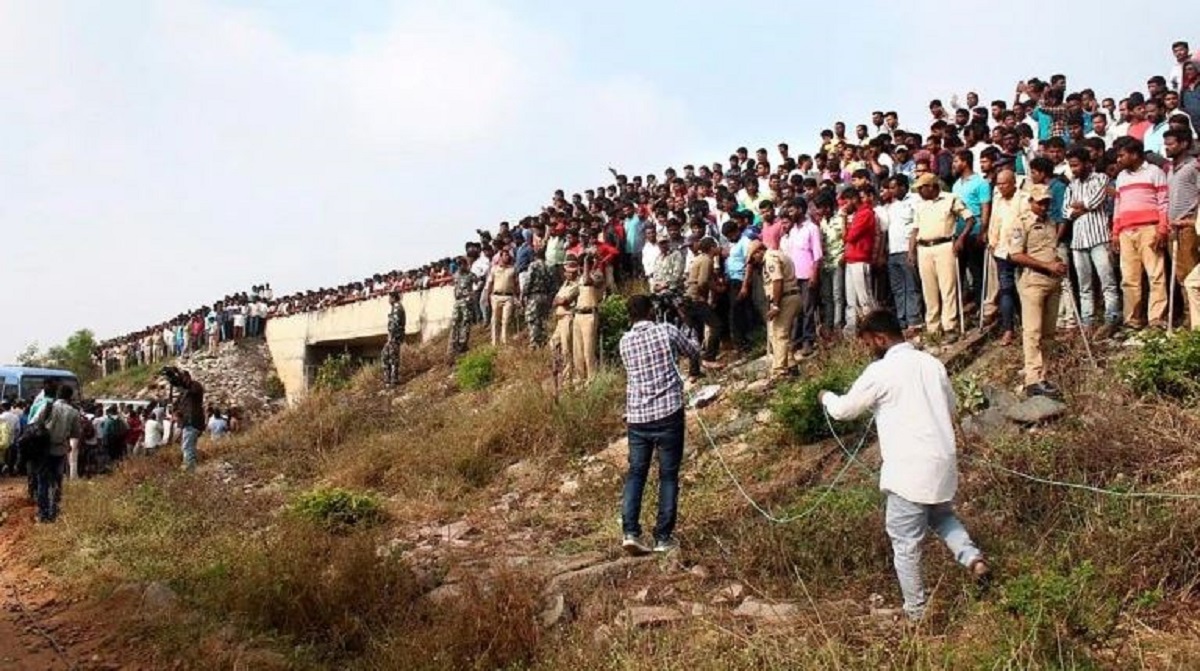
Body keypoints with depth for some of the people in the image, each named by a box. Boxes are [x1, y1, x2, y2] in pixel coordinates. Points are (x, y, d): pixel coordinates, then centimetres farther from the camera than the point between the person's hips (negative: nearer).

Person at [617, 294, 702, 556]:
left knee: (635, 474, 11)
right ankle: (663, 538, 7)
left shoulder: (625, 342, 6)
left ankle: (630, 532, -1)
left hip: (637, 416, 3)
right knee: (668, 476, 6)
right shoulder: (667, 331, -1)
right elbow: (695, 351, 15)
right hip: (668, 414, -3)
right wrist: (680, 337, 35)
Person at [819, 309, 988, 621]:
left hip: (909, 470, -7)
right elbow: (950, 408, 22)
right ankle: (973, 557, 8)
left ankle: (916, 612, 16)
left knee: (906, 543, 6)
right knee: (942, 516, 31)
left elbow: (844, 410, -1)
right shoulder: (932, 363, 8)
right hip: (943, 462, 7)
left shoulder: (880, 372, -12)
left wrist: (826, 397, 19)